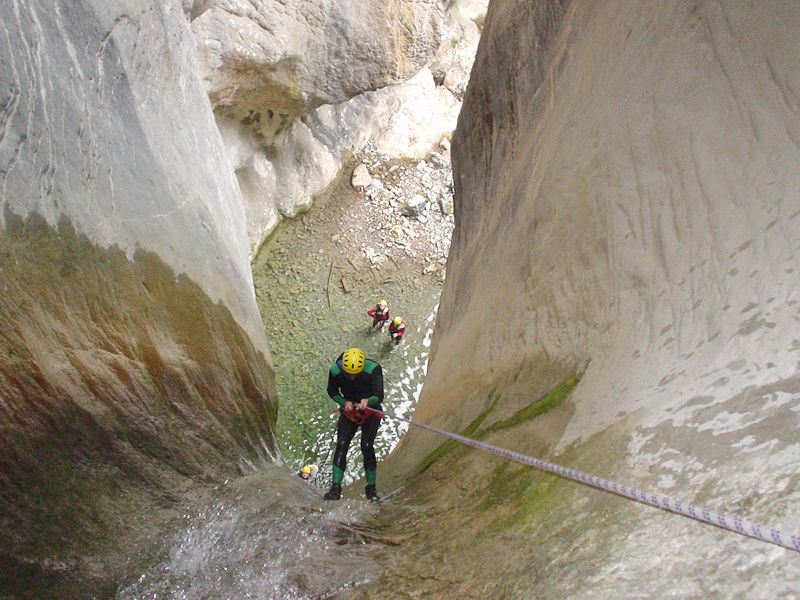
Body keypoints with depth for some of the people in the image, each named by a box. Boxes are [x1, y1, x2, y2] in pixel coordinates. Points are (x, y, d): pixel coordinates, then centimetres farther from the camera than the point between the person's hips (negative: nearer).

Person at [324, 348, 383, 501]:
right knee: (341, 444, -10)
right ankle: (336, 487, -3)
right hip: (349, 410, 2)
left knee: (367, 446, -12)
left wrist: (367, 401, -48)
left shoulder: (373, 369, -27)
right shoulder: (335, 370, -21)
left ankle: (371, 487, 4)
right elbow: (332, 391, -2)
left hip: (370, 410, -2)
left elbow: (379, 396, -26)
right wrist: (344, 402, -20)